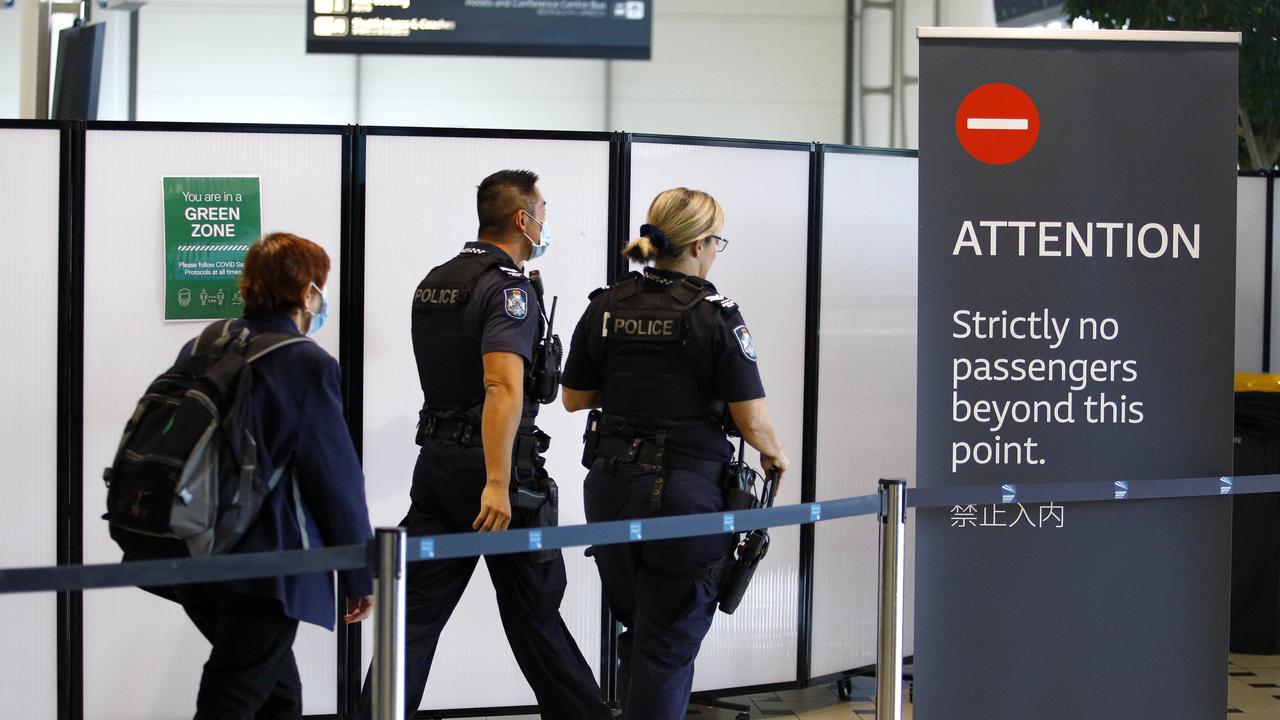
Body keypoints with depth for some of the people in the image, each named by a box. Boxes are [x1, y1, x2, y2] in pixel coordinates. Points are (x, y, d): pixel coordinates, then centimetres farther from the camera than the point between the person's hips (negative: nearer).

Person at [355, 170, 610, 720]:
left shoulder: (433, 282, 12)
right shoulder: (509, 287, -14)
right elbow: (502, 386, -26)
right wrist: (498, 484, -32)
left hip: (435, 461, 7)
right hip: (493, 465, -7)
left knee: (417, 609, 4)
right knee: (533, 610, 7)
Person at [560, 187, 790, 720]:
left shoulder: (605, 308, 3)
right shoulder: (715, 316, -11)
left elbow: (574, 398, 12)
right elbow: (752, 419, -12)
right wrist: (774, 455, 8)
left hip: (610, 490, 5)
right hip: (684, 491, -5)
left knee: (635, 628, 21)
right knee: (669, 644, 3)